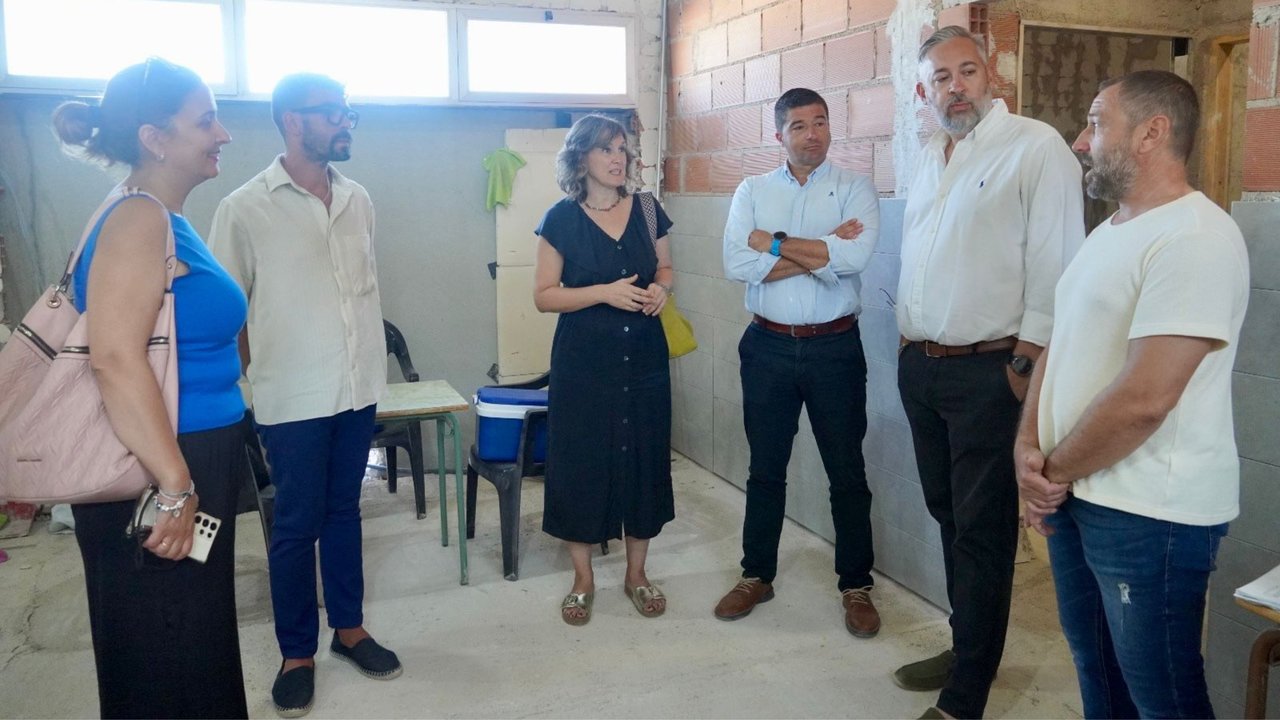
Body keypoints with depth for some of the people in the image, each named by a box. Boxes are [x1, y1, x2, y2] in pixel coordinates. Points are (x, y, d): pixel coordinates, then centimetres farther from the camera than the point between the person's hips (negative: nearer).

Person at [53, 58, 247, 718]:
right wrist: (174, 489, -27)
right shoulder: (139, 217, -17)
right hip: (154, 485, -9)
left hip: (188, 471, 9)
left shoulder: (164, 219, 12)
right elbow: (115, 359, -28)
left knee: (195, 656, 22)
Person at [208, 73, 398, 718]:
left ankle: (349, 627, 30)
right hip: (292, 399, -4)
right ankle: (298, 652, 23)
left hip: (358, 389, 4)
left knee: (344, 512, 15)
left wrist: (371, 364, 13)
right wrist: (256, 376, -1)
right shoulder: (245, 208, -9)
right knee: (297, 525, 7)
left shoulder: (359, 200, 6)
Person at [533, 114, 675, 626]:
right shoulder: (562, 218, -5)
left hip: (644, 357, 3)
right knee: (581, 463, 4)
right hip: (583, 359, -3)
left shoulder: (647, 210, 4)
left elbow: (665, 267, 16)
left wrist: (661, 287, -7)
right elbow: (543, 295, -6)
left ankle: (637, 573, 25)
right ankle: (583, 578, 22)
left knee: (644, 459, 7)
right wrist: (604, 292, -19)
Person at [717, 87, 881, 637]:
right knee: (765, 468, 13)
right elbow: (736, 264, -11)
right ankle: (757, 575, 29)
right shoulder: (752, 190, 5)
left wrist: (776, 244, -14)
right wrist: (820, 251, -14)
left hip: (834, 348, -2)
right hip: (768, 347, 2)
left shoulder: (855, 189, -1)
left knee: (847, 472, 8)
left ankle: (856, 586, 23)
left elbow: (854, 257, -21)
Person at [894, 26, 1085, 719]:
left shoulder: (1036, 147, -10)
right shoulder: (928, 157, 14)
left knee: (981, 532, 2)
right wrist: (908, 339, 16)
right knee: (948, 515, 17)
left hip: (987, 373, -7)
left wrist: (1028, 364, -16)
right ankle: (966, 648, 35)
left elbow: (1054, 264, -15)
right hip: (920, 367, 8)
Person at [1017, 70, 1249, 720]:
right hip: (1075, 496, 9)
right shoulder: (1107, 233, 13)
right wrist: (1029, 447, -2)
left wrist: (1055, 469, -11)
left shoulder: (1195, 238, -19)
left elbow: (1143, 399, -25)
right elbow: (1060, 345, 13)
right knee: (1095, 667, 22)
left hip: (1150, 516, -9)